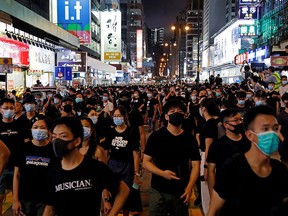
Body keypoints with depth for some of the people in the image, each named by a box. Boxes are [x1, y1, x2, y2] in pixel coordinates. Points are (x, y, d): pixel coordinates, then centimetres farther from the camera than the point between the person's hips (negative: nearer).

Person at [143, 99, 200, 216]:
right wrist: (162, 173, -19)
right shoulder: (156, 136, -4)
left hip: (181, 191, 2)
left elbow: (195, 164, 0)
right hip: (158, 191, -1)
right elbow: (146, 162, -3)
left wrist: (189, 187, -12)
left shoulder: (190, 139, 1)